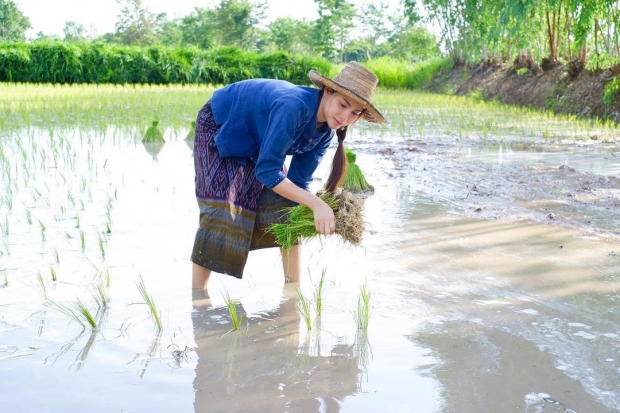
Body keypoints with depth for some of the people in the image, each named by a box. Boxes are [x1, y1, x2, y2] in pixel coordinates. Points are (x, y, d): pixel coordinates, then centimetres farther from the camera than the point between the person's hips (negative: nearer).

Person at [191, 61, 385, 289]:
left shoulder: (324, 132, -15)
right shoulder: (294, 106, -39)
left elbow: (298, 182, -10)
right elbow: (266, 171, -39)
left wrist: (313, 215, -27)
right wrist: (316, 203, -45)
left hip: (257, 140, 7)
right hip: (219, 126, -7)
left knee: (284, 204, -1)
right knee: (223, 211, -18)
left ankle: (294, 285, 9)